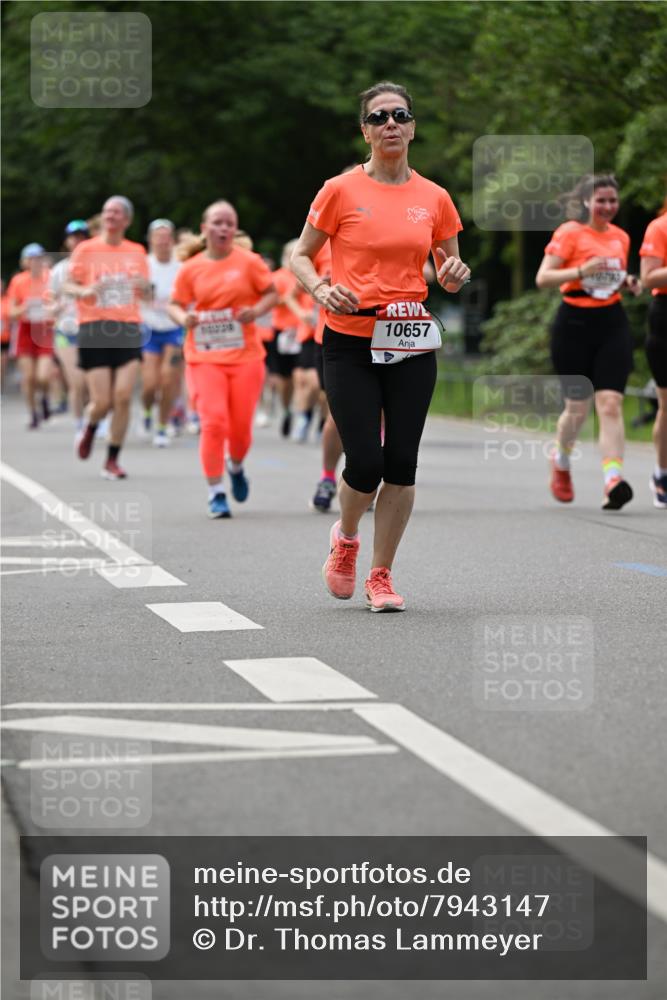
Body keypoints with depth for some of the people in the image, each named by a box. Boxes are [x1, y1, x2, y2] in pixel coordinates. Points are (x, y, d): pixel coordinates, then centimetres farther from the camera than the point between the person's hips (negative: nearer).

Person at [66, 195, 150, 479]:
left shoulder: (137, 252, 11)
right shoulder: (86, 249, 3)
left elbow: (145, 293, 17)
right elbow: (69, 285, 4)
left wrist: (144, 287, -7)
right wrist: (84, 291, -18)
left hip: (128, 329, 2)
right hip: (94, 328, -2)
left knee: (123, 397, -10)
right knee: (102, 401, -6)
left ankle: (112, 461, 3)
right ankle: (90, 428, 31)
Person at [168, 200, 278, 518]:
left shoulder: (249, 261, 1)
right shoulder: (191, 269, 2)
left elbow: (272, 294, 6)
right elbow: (175, 304, 8)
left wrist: (255, 311, -13)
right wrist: (183, 318, -14)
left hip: (245, 356, 1)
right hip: (204, 358, 0)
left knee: (241, 425, 4)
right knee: (213, 421, -13)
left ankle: (236, 467, 38)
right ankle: (216, 493, -3)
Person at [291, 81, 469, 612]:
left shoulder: (435, 198, 6)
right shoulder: (341, 191, -2)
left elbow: (449, 268, 17)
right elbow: (301, 256, 6)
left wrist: (455, 274, -7)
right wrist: (321, 289, -14)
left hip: (411, 345, 3)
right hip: (350, 342, -3)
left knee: (402, 463, 0)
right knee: (365, 462, -8)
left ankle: (381, 575, 15)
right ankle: (346, 538, 24)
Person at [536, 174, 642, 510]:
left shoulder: (621, 237, 12)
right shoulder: (569, 233, -4)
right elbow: (543, 278, -10)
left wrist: (628, 282, 5)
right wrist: (582, 271, -22)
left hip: (612, 322, 3)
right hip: (575, 322, -3)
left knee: (610, 403, -11)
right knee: (577, 407, 5)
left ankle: (613, 480, -20)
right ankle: (560, 462, 35)